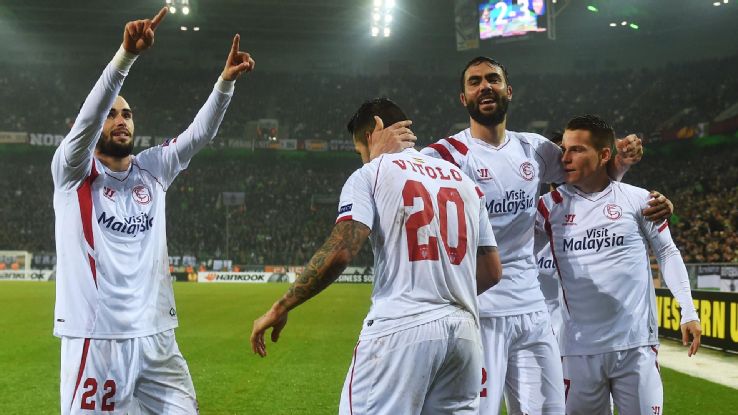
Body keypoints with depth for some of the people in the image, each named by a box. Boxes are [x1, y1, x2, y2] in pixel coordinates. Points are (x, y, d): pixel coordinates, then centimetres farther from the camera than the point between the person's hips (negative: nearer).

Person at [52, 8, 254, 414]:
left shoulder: (151, 169, 13)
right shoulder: (73, 173, -1)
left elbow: (198, 134, 2)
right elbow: (89, 114, -18)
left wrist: (225, 80, -14)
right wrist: (126, 55, -32)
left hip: (156, 337, 5)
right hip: (94, 338, -4)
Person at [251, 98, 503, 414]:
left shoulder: (370, 175, 3)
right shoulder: (464, 180, 18)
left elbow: (339, 253, -12)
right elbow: (491, 272, 16)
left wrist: (280, 309, -6)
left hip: (400, 330, -5)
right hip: (464, 333, 6)